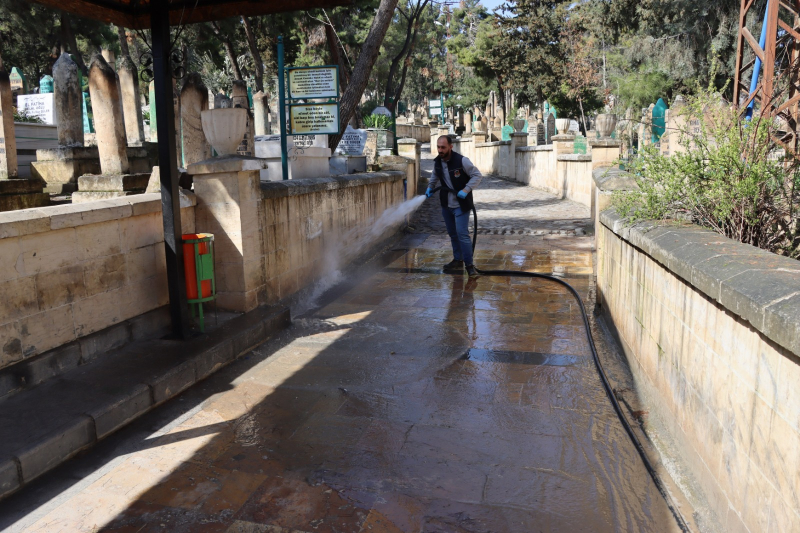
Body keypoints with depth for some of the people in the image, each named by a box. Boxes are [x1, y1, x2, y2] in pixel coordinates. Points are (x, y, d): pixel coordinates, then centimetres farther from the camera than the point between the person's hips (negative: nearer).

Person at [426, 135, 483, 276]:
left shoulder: (461, 161, -17)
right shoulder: (437, 162, 2)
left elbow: (477, 175, -13)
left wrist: (466, 190, -22)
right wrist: (430, 188, 12)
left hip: (461, 205, -6)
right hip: (446, 204, 6)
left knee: (462, 234, -12)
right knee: (452, 234, 14)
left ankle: (469, 265, -4)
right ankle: (458, 260, 27)